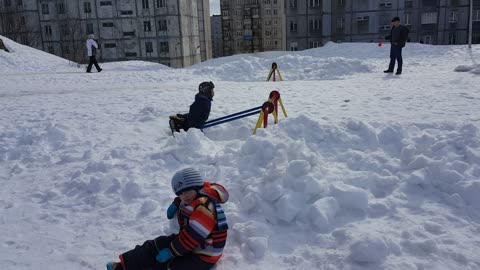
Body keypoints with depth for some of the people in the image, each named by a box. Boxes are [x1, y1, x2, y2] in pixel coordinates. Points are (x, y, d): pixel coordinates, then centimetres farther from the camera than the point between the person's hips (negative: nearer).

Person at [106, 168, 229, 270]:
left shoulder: (204, 208, -28)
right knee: (155, 246, 0)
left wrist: (171, 251, -21)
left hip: (203, 256, -9)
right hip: (189, 243, 9)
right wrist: (176, 204, 18)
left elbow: (192, 236, -29)